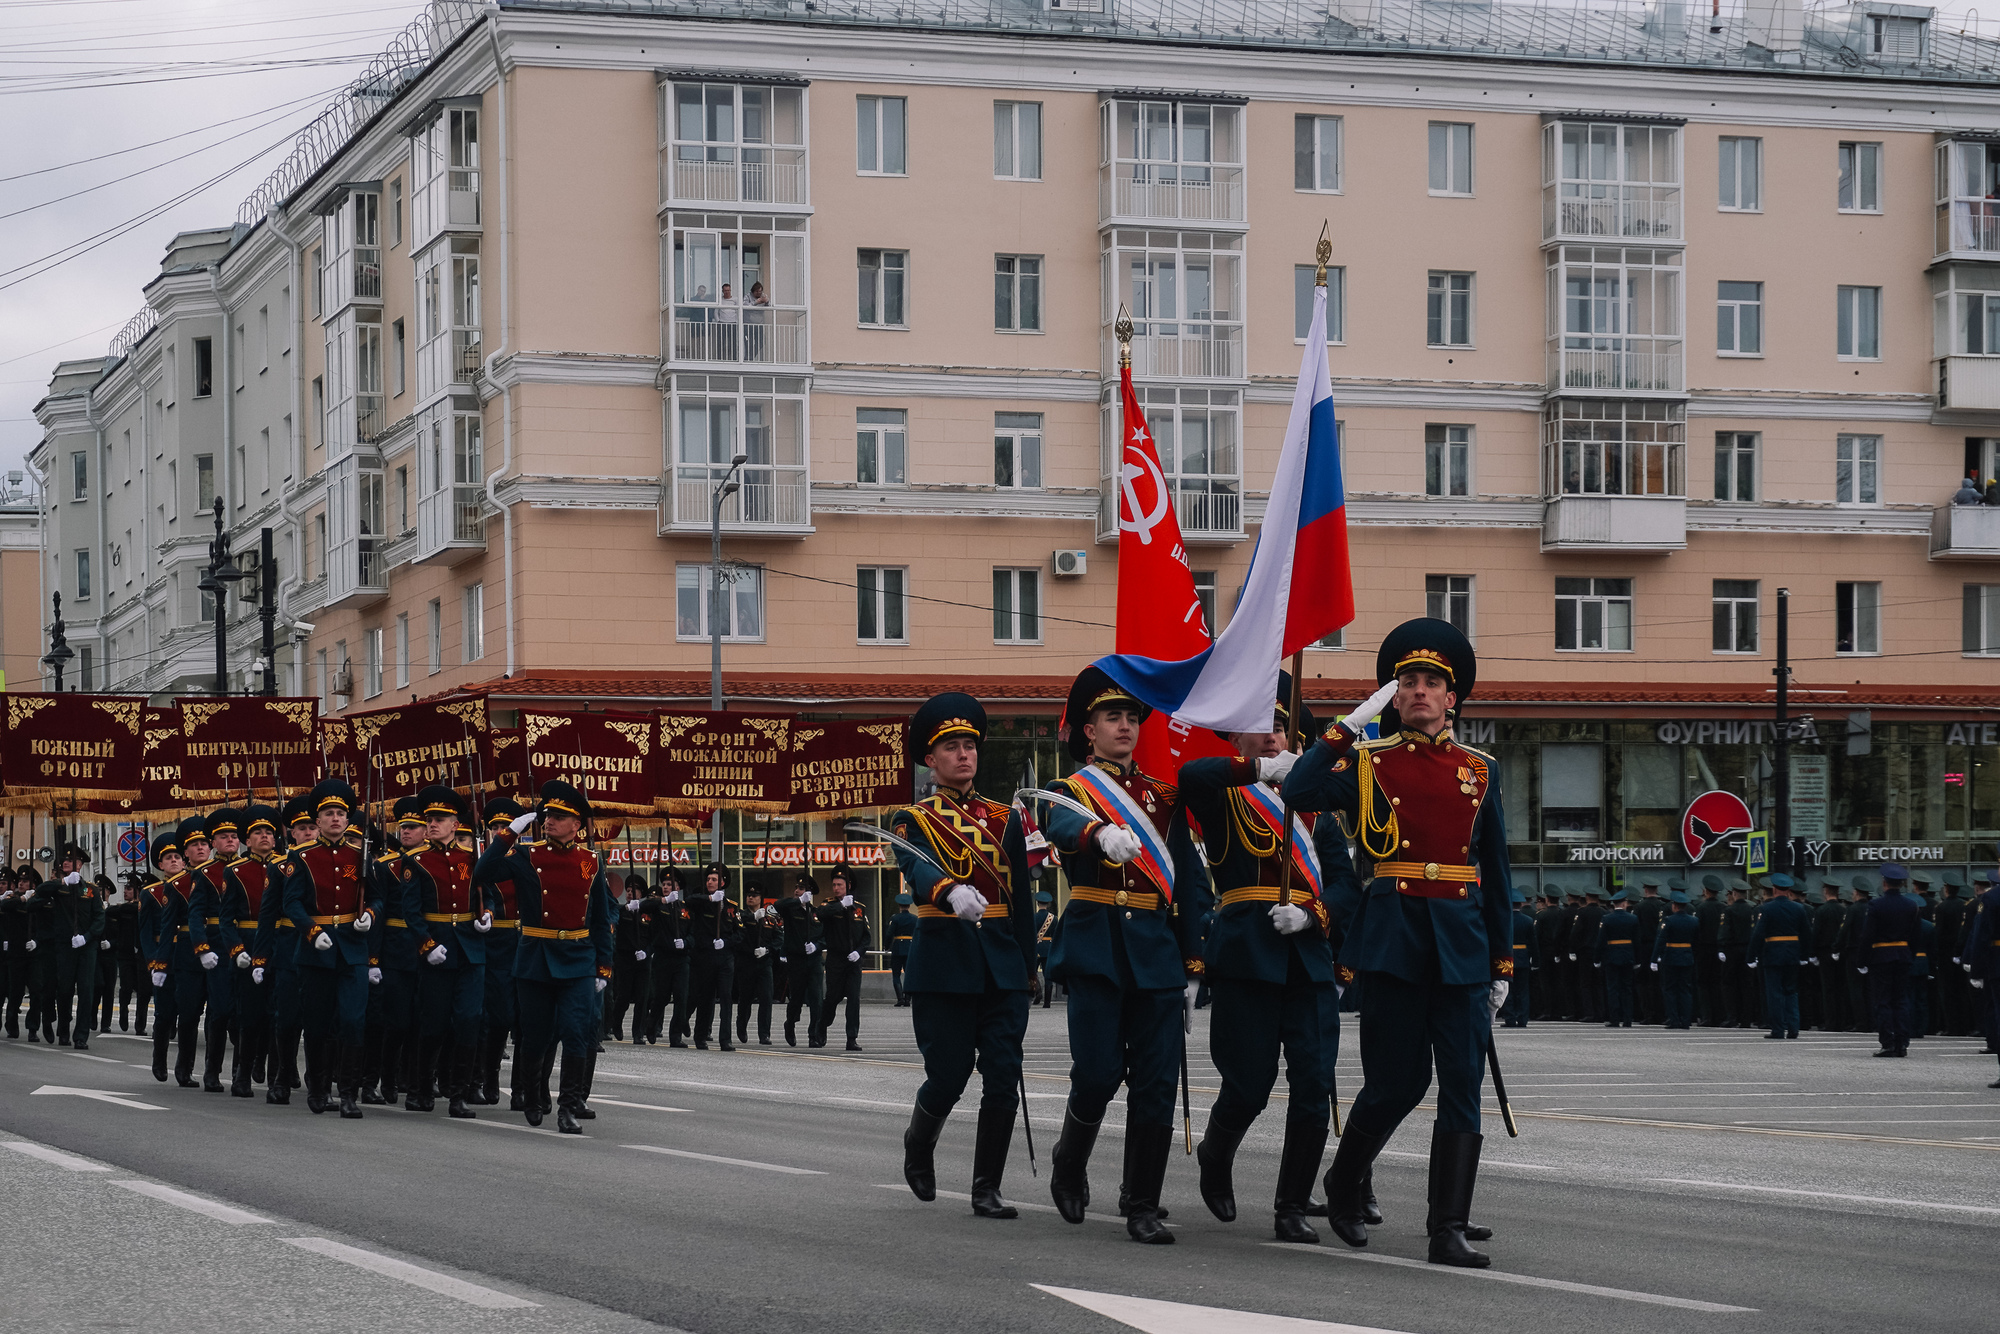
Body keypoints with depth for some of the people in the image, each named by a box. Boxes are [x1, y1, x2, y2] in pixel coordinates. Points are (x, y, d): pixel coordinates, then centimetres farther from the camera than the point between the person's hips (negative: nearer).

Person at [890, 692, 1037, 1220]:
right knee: (948, 1076, -1)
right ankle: (918, 1149, 30)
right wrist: (952, 891, -42)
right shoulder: (913, 820, 2)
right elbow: (917, 869, -20)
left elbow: (1021, 899, 15)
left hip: (1001, 964, 3)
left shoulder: (1004, 819, 14)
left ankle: (987, 1189, 2)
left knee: (1003, 1078, -5)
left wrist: (1026, 967, 10)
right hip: (943, 964, -3)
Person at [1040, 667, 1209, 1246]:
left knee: (1157, 1081, -3)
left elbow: (1192, 882, 16)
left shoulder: (1163, 796, 17)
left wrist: (1193, 966, 9)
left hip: (1157, 948, 3)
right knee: (1098, 1071, -10)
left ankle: (1142, 1206, 3)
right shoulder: (1068, 792, 5)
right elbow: (1063, 826, -22)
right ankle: (1069, 1165, 18)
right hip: (1095, 947, -3)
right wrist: (1102, 833, -46)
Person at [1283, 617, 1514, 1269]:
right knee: (1398, 1078, 0)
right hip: (1393, 937, -3)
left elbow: (1496, 872, 15)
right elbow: (1299, 794, -14)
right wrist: (1350, 724, -12)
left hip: (1461, 942, 3)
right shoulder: (1366, 760, 5)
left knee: (1462, 1082, -3)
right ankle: (1344, 1183, 26)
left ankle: (1450, 1230, -3)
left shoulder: (1480, 770, 12)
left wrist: (1501, 962, 12)